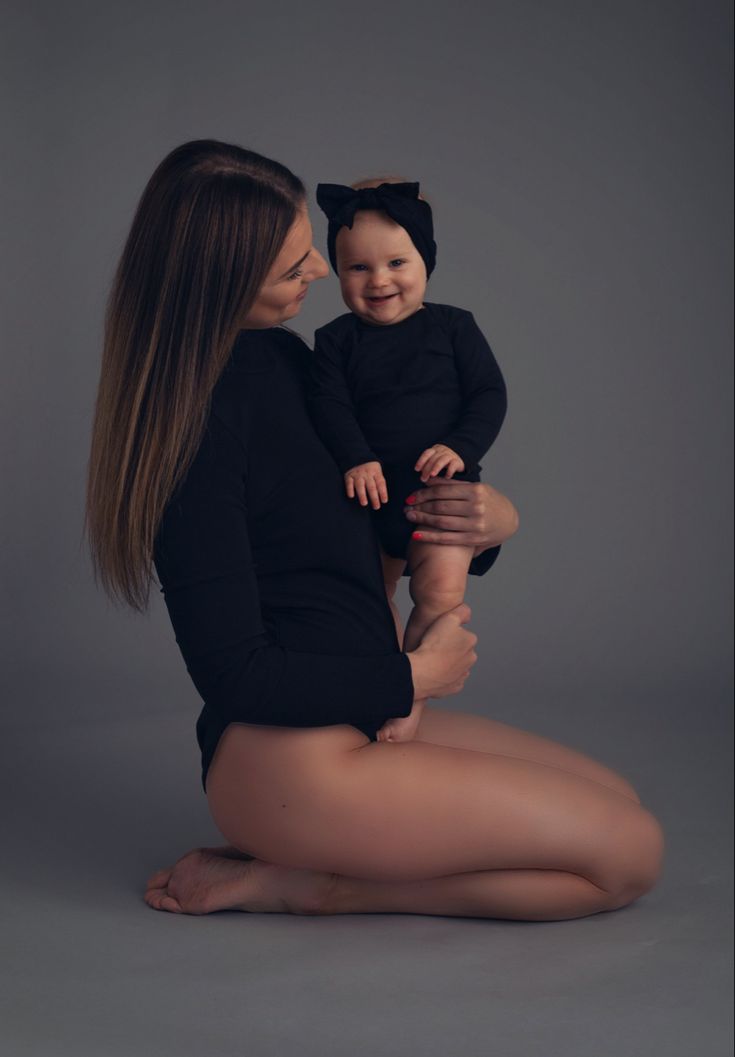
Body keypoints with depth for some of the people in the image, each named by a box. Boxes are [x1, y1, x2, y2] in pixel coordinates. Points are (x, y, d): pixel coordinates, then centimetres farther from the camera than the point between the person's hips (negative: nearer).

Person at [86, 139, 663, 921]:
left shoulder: (281, 358, 9)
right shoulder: (197, 427, -19)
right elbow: (236, 674, -20)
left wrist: (494, 520, -2)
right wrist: (414, 676, -8)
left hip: (356, 718, 9)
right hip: (285, 755, -9)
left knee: (616, 799, 13)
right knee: (629, 854, -6)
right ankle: (307, 886, -5)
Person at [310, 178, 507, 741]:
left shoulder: (453, 326, 1)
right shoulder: (337, 340, 2)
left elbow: (489, 393, -1)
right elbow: (330, 405, -7)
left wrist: (461, 447, -17)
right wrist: (356, 459, -23)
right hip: (371, 489, 3)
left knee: (440, 590, -23)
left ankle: (411, 701, -10)